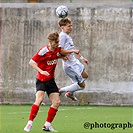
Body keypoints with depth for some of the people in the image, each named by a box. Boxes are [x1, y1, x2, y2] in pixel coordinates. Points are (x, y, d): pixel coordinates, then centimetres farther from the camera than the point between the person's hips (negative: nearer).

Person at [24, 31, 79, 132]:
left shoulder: (57, 49, 2)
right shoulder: (44, 51, -18)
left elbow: (63, 52, 26)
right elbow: (31, 62, -16)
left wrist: (73, 51, 6)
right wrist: (41, 71, -28)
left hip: (51, 80, 7)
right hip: (41, 79, -7)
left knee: (57, 102, 0)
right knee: (39, 99, -24)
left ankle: (47, 125, 8)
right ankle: (30, 123, -19)